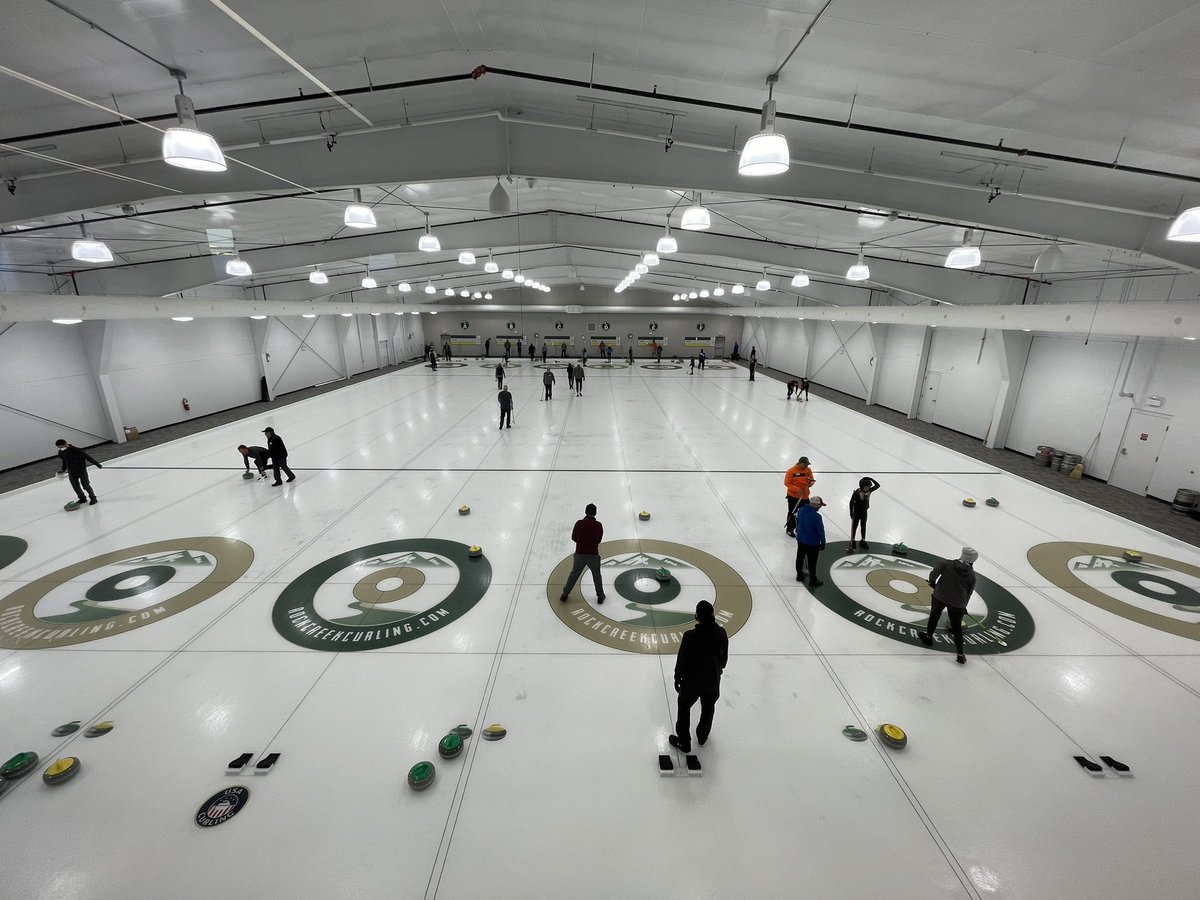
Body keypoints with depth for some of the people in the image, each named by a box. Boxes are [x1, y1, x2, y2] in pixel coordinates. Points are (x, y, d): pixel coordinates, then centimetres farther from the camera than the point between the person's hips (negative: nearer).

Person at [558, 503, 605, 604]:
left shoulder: (579, 523, -8)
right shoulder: (598, 525, -10)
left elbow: (574, 538, 3)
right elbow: (599, 540, 3)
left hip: (580, 554, 1)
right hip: (593, 555, -1)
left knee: (574, 574, 21)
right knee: (597, 575, 21)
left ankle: (565, 594, 29)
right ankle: (600, 596, 32)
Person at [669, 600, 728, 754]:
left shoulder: (690, 636, -30)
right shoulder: (721, 634, -19)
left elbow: (681, 661, -18)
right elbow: (724, 658, -3)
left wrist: (677, 679, -1)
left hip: (691, 681, -3)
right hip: (713, 681, 3)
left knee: (684, 708, 20)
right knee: (708, 709, 28)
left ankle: (684, 742, 34)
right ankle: (702, 737, 49)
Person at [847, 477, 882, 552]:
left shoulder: (869, 491, -9)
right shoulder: (857, 492, -23)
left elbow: (877, 485, -11)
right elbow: (851, 502, -19)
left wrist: (871, 479, -23)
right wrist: (851, 513, -17)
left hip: (864, 512, 5)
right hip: (856, 513, -5)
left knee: (864, 527, 17)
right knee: (854, 527, 6)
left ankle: (863, 541, 32)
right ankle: (852, 542, 17)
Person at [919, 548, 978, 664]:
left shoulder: (947, 563, -7)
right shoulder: (972, 575, 1)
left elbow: (934, 573, -15)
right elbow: (969, 593, 10)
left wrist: (932, 582, 6)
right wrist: (964, 606, 23)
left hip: (940, 596, -1)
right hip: (957, 603, 1)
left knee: (934, 615, 24)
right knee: (957, 628, 11)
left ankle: (928, 636, 39)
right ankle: (960, 654, 11)